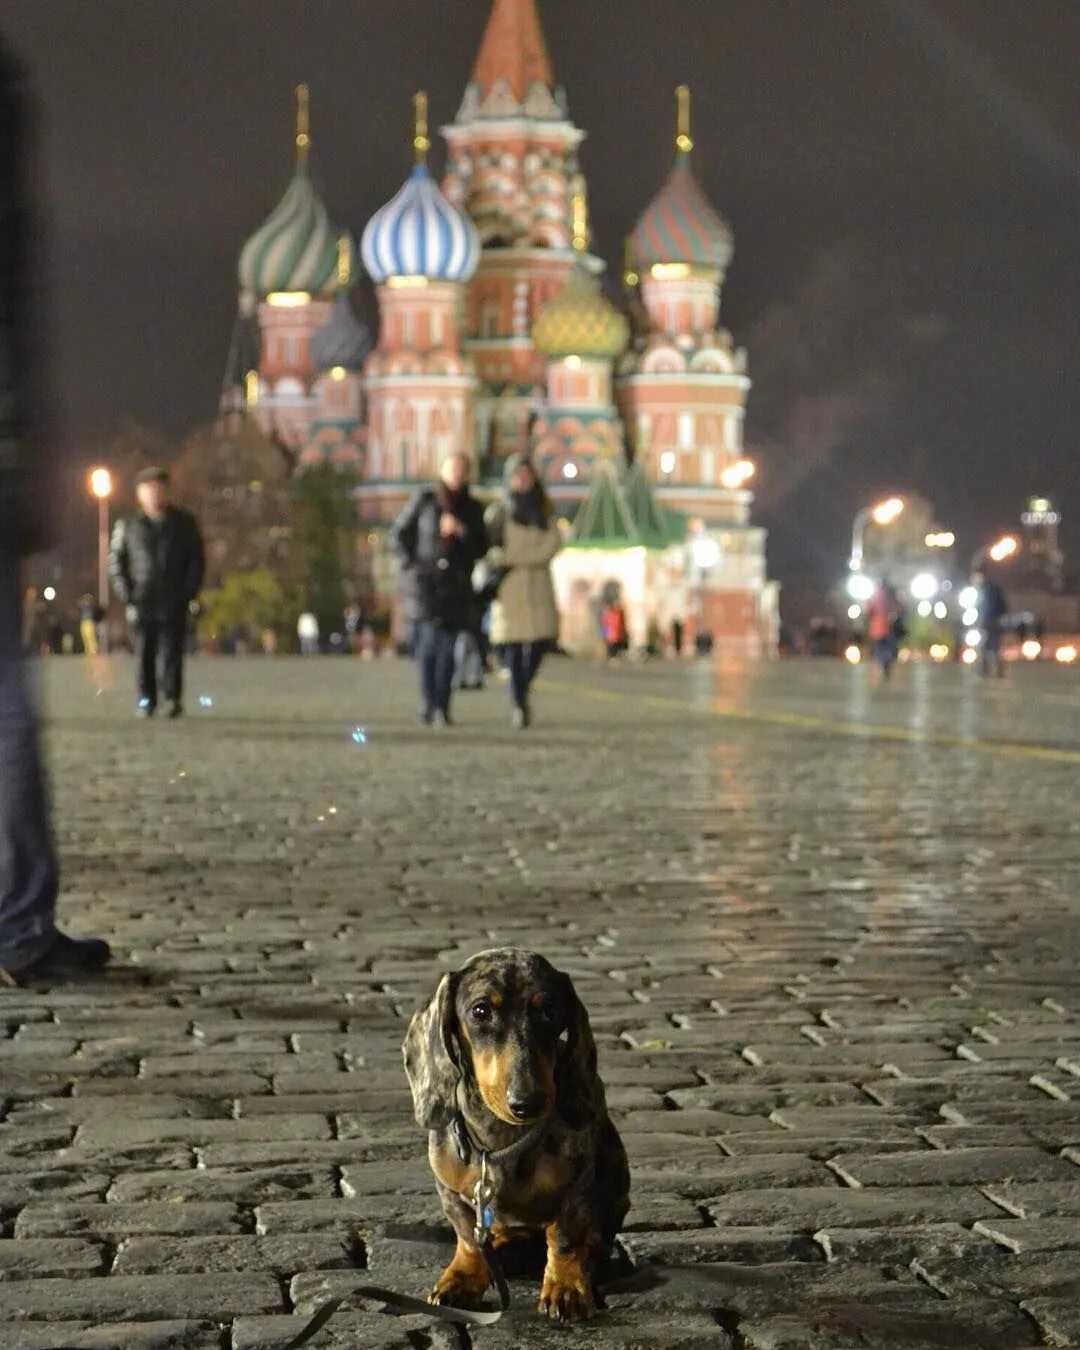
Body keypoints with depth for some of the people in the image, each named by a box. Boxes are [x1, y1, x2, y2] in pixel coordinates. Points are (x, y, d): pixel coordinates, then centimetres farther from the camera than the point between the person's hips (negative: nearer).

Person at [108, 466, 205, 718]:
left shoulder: (184, 523, 9)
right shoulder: (128, 526, 9)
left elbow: (196, 560, 10)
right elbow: (115, 560, 11)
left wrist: (188, 591, -1)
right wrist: (125, 592, -2)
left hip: (174, 603, -1)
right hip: (141, 603, 1)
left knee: (171, 652, -6)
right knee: (144, 654, 1)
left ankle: (173, 698, -1)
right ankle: (146, 700, 7)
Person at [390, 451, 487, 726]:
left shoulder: (472, 509, 9)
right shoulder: (424, 500, 1)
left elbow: (481, 548, 8)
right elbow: (398, 534, 5)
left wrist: (462, 532, -9)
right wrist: (411, 564, -4)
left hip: (456, 587, 2)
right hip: (425, 582, -2)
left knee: (448, 647, -3)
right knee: (428, 641, -12)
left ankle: (442, 707, 0)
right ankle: (427, 703, -6)